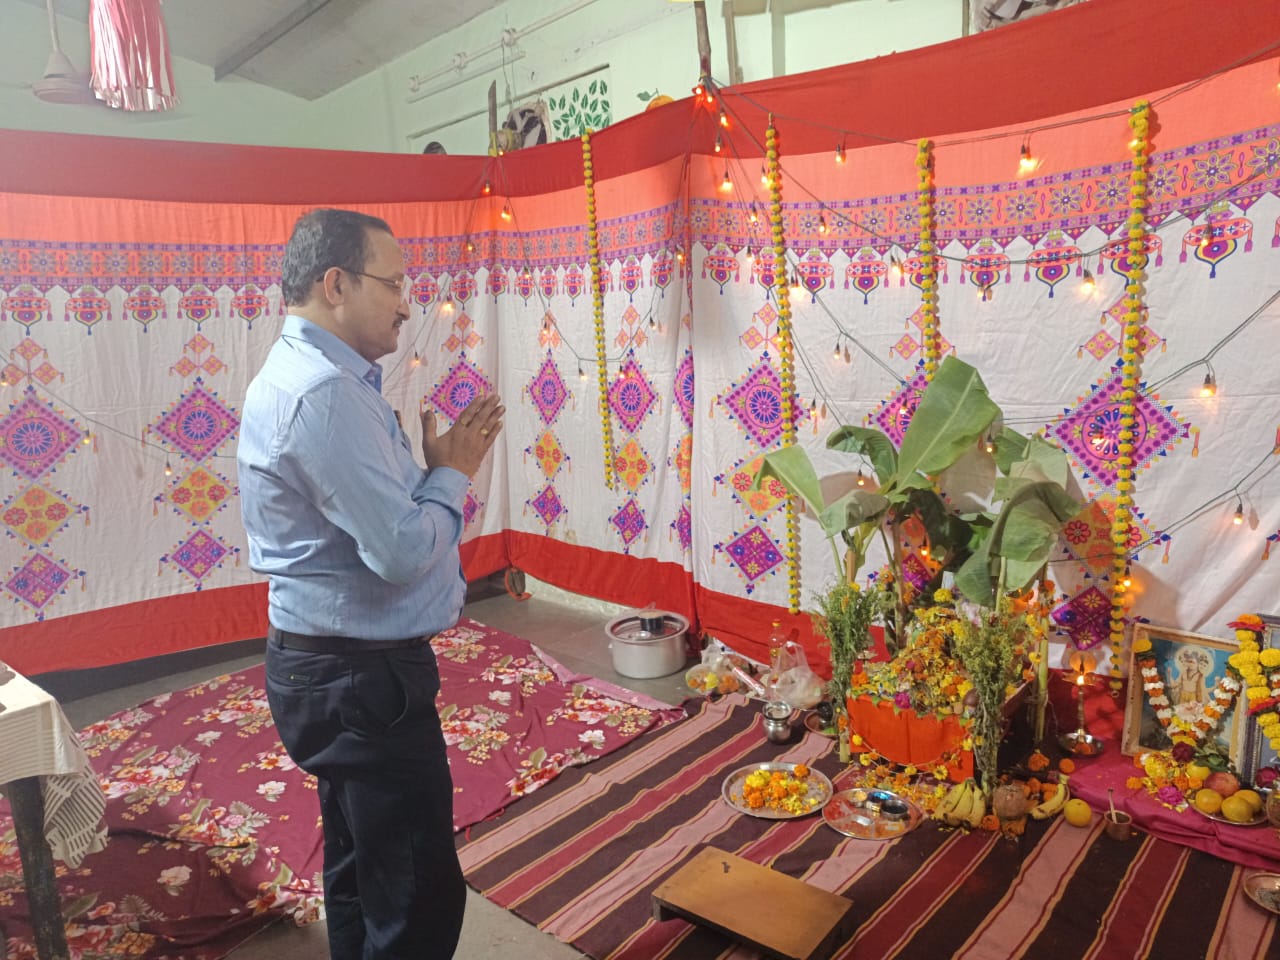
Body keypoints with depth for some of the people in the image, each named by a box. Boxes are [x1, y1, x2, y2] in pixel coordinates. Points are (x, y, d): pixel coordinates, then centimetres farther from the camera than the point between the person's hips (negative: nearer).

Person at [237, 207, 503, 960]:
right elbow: (403, 550, -26)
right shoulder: (326, 394, -23)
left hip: (333, 669, 11)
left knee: (360, 871, 23)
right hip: (365, 679, -11)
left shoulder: (298, 375, 11)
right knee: (422, 900, 2)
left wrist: (441, 463, 3)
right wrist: (453, 473, -11)